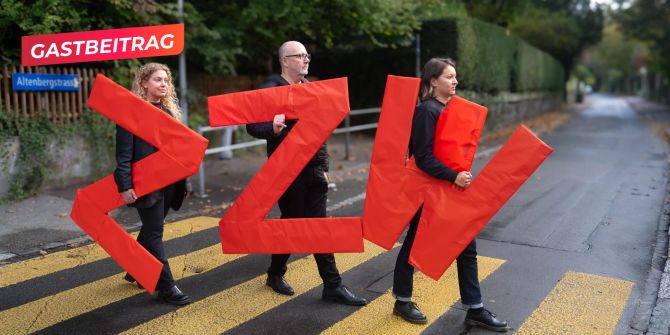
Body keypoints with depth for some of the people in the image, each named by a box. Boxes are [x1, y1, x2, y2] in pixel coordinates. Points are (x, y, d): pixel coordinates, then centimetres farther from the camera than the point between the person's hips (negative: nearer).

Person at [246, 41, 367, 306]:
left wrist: (323, 165, 14)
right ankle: (275, 274, 30)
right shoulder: (271, 90, -8)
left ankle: (333, 286, 11)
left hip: (313, 170, 6)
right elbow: (253, 126, -14)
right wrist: (272, 128, -35)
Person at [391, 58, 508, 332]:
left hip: (452, 188, 8)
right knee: (414, 244, 9)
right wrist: (453, 176, -27)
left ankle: (474, 309, 18)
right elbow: (423, 157, -22)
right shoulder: (427, 111, -16)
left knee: (467, 246, 8)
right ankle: (402, 301, 27)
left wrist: (462, 175, 10)